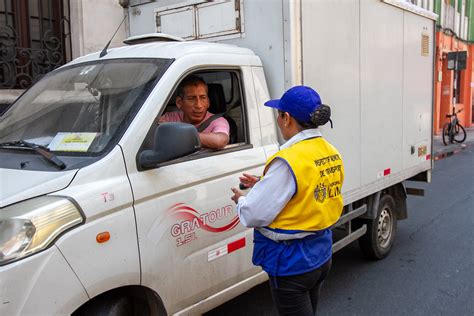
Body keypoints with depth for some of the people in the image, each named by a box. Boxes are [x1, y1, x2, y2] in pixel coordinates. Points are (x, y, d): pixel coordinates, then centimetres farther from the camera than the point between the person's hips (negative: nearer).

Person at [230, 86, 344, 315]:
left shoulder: (289, 161, -26)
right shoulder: (331, 154, 0)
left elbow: (255, 215, -23)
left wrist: (241, 200, -1)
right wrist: (263, 184, 11)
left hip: (292, 261, -8)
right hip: (321, 254, 8)